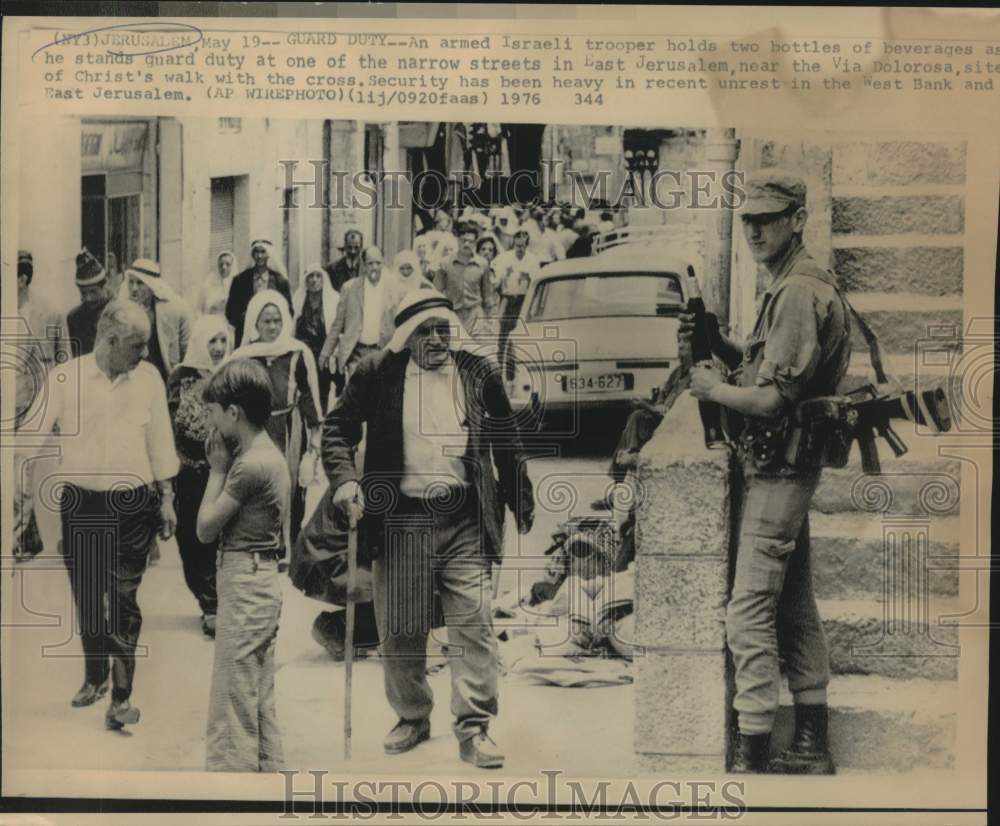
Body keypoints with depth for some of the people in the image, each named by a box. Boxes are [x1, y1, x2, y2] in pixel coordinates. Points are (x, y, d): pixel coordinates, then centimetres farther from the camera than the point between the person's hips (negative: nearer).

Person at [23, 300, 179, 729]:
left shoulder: (149, 377, 0)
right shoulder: (65, 377, -6)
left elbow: (159, 441, 8)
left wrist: (166, 498, 10)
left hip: (132, 505, 0)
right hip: (80, 504, 1)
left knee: (123, 600, -4)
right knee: (86, 596, 13)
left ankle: (122, 694, 4)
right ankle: (95, 676, 35)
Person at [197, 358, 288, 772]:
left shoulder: (250, 463, -19)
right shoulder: (270, 454, 11)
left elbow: (206, 528, -11)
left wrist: (217, 469, -6)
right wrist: (223, 466, 5)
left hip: (244, 585, -10)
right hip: (263, 582, 10)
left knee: (231, 707, -2)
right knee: (261, 704, 17)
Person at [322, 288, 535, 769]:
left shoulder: (479, 374, 4)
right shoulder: (377, 375, 0)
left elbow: (508, 446, 13)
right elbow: (337, 428, 6)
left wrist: (523, 509, 16)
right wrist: (344, 480, -11)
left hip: (465, 520, 0)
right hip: (400, 518, 0)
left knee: (475, 625, -5)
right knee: (400, 630, 10)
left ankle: (474, 729, 7)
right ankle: (412, 717, 30)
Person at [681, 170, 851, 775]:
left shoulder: (798, 293, -17)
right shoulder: (801, 285, 16)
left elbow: (774, 397, -22)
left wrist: (713, 389, -7)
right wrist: (718, 345, 5)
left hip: (779, 469, -11)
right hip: (789, 467, 11)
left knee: (750, 612, -8)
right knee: (794, 605, 15)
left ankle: (752, 756, -2)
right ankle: (813, 746, 25)